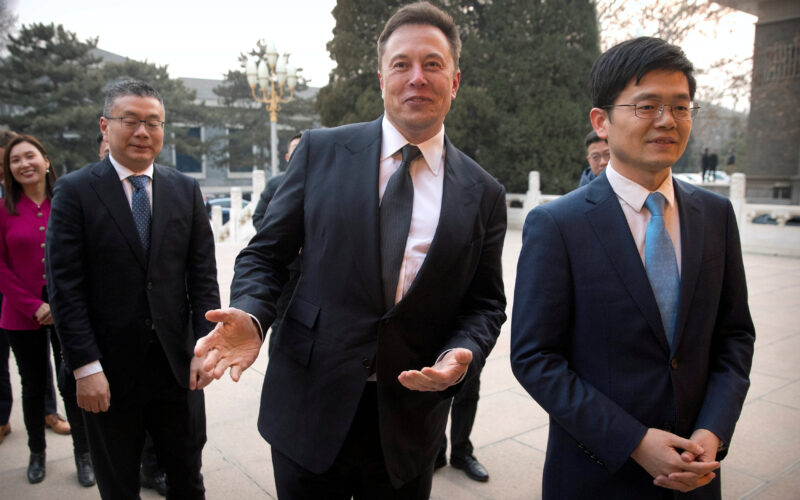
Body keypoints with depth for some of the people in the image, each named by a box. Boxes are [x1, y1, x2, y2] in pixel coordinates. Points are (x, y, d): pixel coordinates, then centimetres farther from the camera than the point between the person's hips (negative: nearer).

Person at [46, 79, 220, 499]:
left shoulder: (186, 190, 4)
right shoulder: (74, 191, -4)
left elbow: (203, 274, 2)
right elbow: (64, 286, -8)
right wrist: (85, 367, -13)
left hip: (178, 362, 2)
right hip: (109, 370, -2)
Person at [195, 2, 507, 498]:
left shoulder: (483, 195, 0)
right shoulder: (321, 151, -2)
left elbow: (486, 303, 5)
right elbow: (266, 255, 0)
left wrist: (463, 355, -15)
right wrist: (251, 316, -18)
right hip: (308, 412, 0)